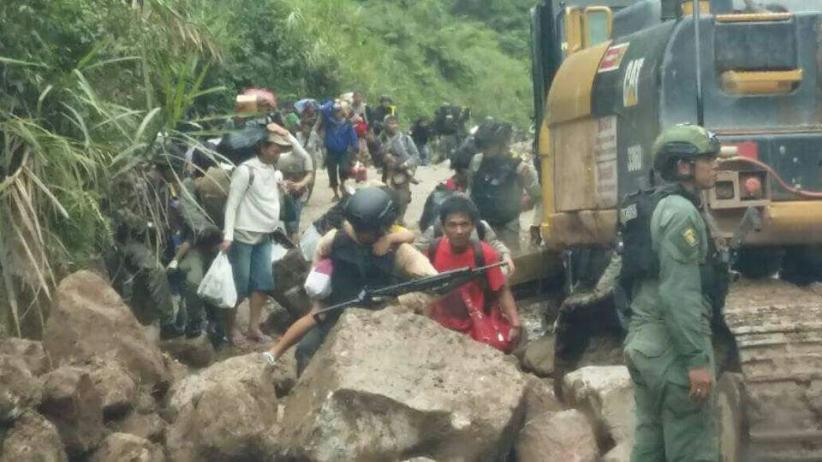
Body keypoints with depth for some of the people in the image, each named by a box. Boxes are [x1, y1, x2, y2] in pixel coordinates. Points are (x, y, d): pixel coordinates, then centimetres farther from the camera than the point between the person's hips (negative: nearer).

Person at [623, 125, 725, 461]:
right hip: (672, 346, -10)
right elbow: (679, 293, -21)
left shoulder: (657, 209, 16)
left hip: (644, 341, 10)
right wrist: (697, 360, -22)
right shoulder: (681, 212, -14)